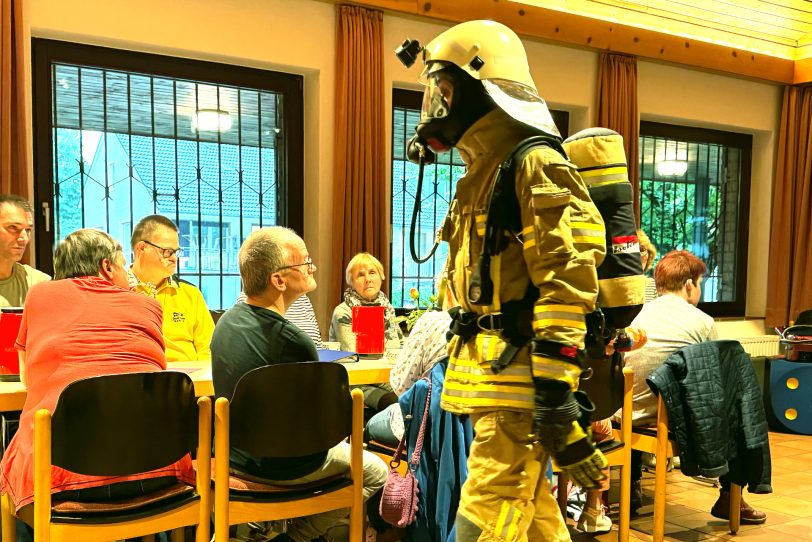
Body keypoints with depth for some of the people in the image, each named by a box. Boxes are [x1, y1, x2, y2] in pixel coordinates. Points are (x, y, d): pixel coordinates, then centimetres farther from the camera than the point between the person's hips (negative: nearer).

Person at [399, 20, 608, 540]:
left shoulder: (536, 165, -12)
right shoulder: (483, 172, 19)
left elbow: (566, 285, -20)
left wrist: (556, 387, -24)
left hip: (518, 376, -10)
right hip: (491, 373, 10)